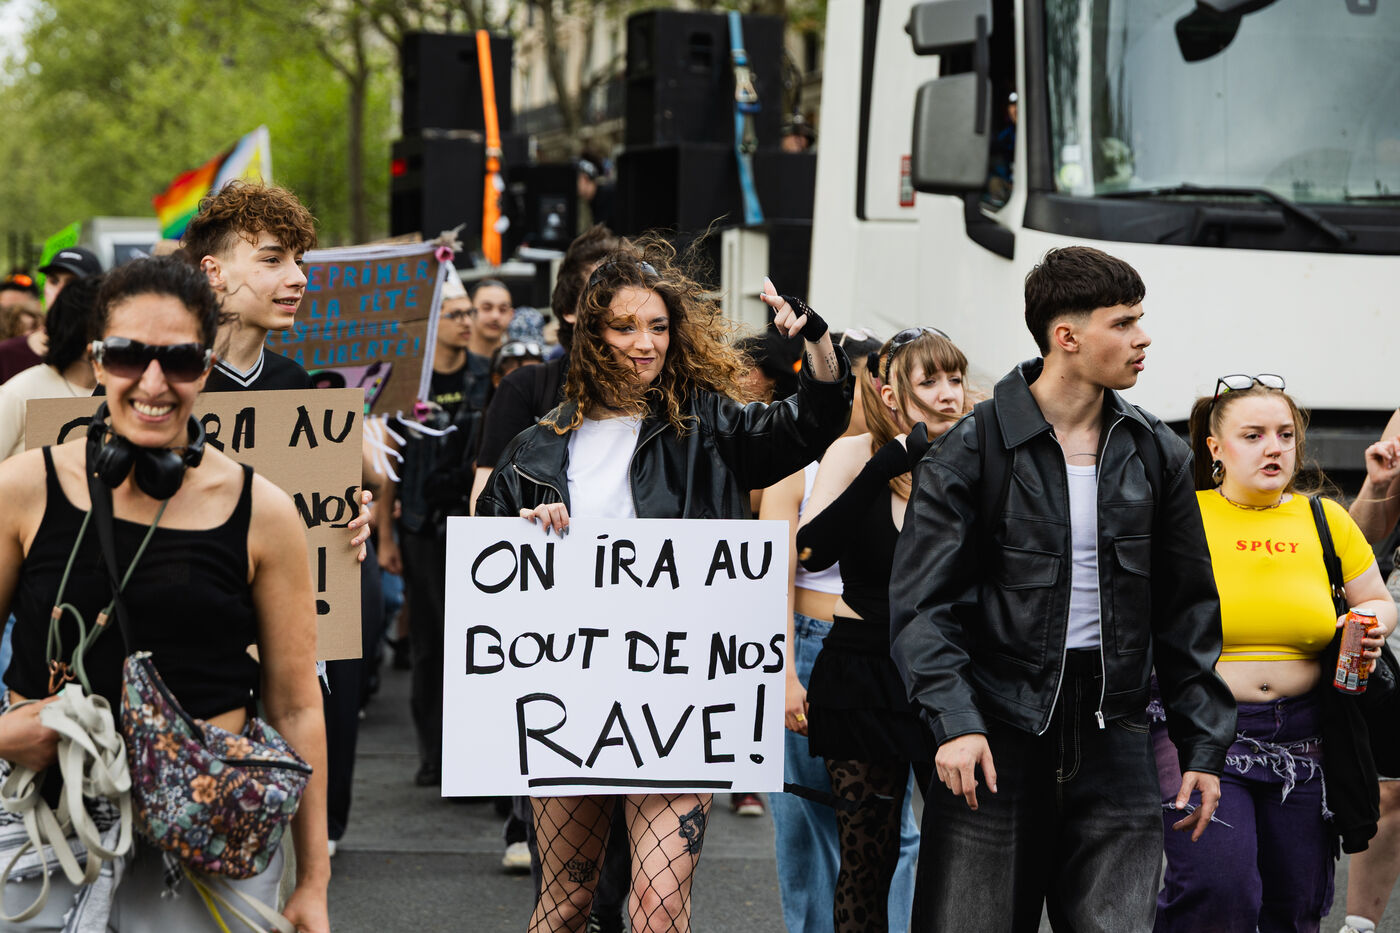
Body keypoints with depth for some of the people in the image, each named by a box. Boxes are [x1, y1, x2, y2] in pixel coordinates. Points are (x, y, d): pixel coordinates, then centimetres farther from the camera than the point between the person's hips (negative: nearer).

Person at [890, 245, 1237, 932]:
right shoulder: (971, 451, -3)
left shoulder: (1158, 456, 10)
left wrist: (1203, 745, 9)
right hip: (998, 730, -3)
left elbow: (1187, 611, 14)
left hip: (1113, 735, 3)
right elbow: (921, 601, -6)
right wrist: (955, 721, -19)